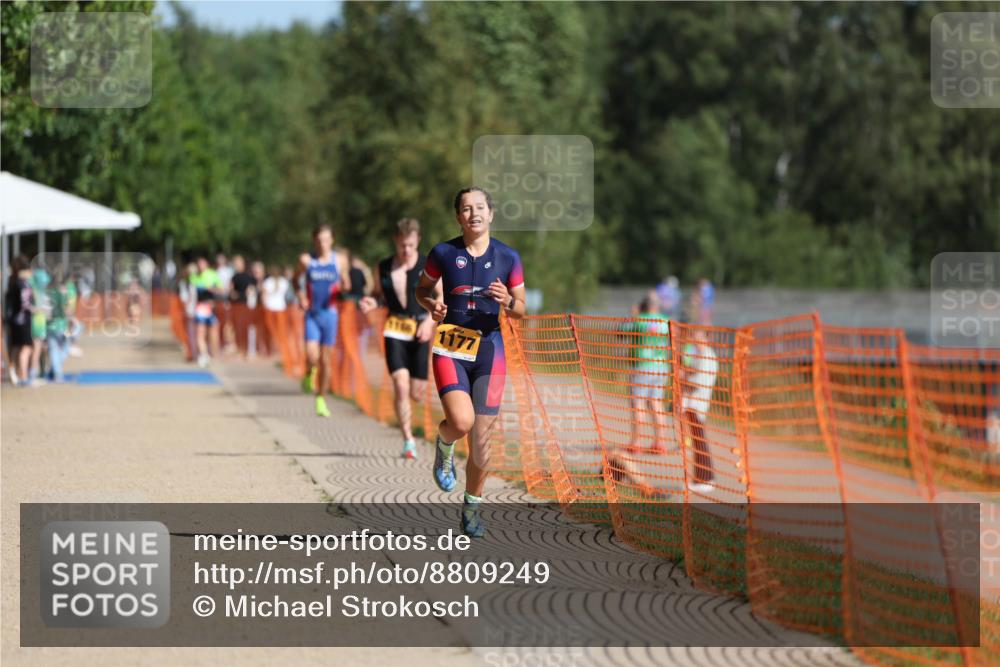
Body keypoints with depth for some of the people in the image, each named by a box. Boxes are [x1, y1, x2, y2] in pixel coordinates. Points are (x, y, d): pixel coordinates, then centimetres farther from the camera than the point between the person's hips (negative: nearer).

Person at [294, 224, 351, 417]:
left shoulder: (339, 260, 1)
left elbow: (346, 285, 12)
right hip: (311, 314, -1)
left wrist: (344, 285, -12)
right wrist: (300, 294, -4)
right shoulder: (306, 260, -1)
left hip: (329, 313, 1)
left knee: (325, 360, 5)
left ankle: (321, 399, 18)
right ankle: (309, 374, 16)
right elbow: (295, 279, 15)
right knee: (312, 356, -18)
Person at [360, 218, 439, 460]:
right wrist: (371, 303, -7)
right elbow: (378, 295, 17)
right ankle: (408, 441, -8)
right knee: (401, 387, -15)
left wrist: (430, 320, -14)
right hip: (394, 330, 0)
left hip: (420, 332, 0)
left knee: (417, 394, 2)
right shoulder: (383, 268, 5)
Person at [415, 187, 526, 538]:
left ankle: (472, 505, 22)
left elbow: (521, 309, 10)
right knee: (461, 421, -24)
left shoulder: (508, 257, 3)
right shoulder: (443, 253, 0)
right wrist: (432, 304, -7)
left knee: (481, 437, 2)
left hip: (489, 347, 2)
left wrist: (507, 301, -13)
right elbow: (422, 288, 15)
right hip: (451, 347, -2)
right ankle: (444, 445, 13)